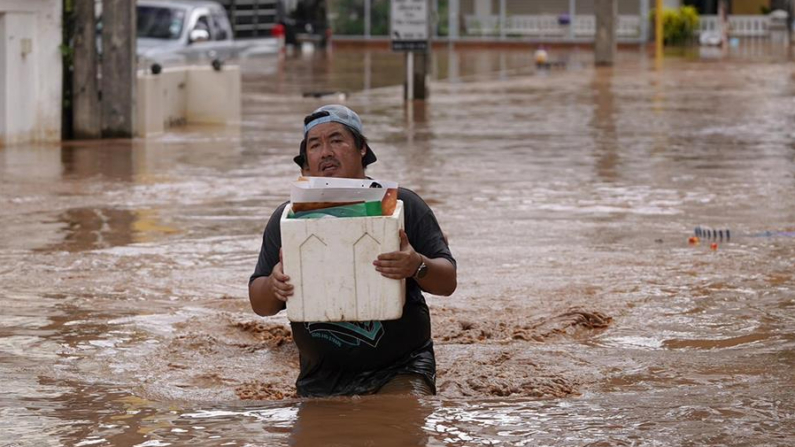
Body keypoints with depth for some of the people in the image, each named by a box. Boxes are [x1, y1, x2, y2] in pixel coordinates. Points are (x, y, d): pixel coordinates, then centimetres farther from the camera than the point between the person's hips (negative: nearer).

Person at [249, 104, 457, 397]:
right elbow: (260, 304, 7)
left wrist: (418, 267, -23)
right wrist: (274, 286, -17)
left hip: (399, 370, -2)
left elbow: (448, 282, -1)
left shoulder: (402, 205, 1)